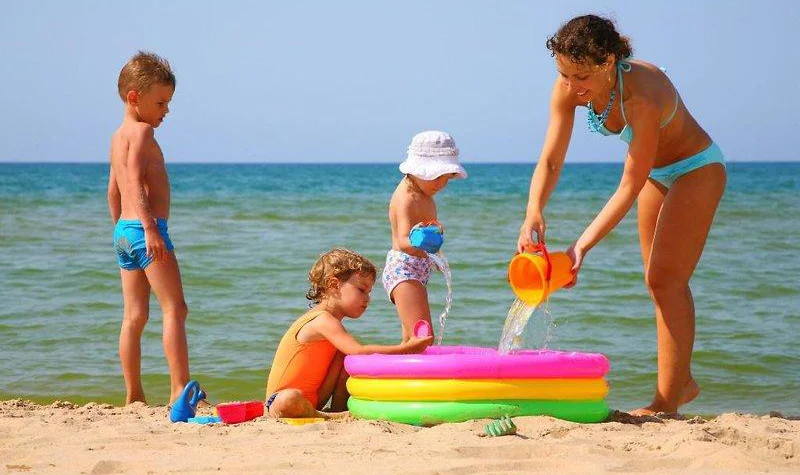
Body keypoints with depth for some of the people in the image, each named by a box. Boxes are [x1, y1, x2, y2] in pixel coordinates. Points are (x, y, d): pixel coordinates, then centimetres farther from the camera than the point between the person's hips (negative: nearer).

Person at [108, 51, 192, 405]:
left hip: (124, 231, 10)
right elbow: (135, 180, -21)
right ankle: (179, 389, -17)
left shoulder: (119, 136, 19)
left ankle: (134, 395, 10)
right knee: (175, 308, -10)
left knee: (134, 316, 9)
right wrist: (150, 227, -28)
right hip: (145, 228, -10)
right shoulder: (141, 131, -9)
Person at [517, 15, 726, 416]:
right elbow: (550, 161, -21)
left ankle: (667, 402, -11)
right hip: (657, 173, 8)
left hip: (697, 169, -8)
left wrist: (582, 246, -39)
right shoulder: (568, 89, -21)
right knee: (659, 281, 13)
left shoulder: (643, 95, -39)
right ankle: (682, 382, 27)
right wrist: (534, 212, -40)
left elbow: (629, 187, -35)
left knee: (666, 279, -13)